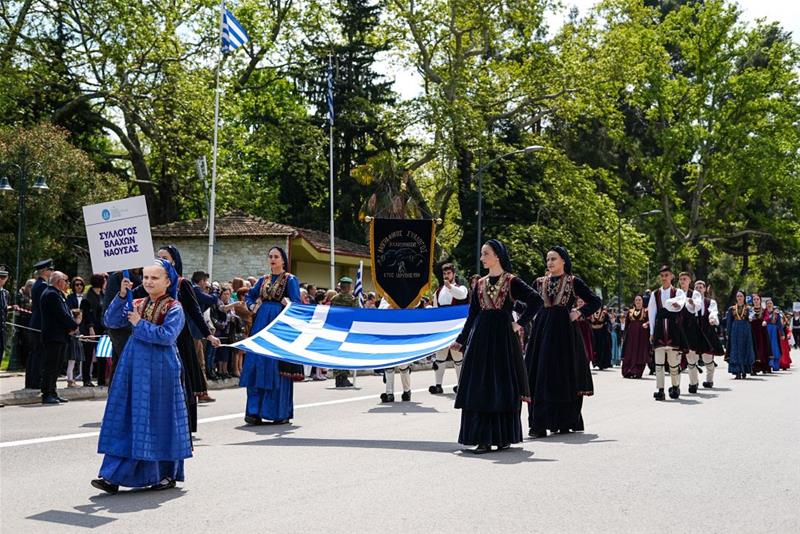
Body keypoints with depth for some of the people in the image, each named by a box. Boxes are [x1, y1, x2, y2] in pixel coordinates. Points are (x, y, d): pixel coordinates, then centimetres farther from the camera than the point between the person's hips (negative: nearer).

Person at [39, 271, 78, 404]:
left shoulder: (57, 294, 18)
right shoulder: (52, 295, -15)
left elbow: (65, 313, 15)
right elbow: (62, 315, -20)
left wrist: (70, 327, -1)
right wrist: (74, 326, -8)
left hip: (59, 336, 10)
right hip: (54, 337, -10)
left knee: (55, 367, 13)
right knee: (50, 366, -7)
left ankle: (52, 393, 19)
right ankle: (46, 395, -3)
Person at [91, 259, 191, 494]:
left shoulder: (174, 308, -6)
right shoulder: (136, 304, 12)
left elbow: (167, 335, -19)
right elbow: (111, 321, 3)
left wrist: (140, 324, -11)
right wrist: (121, 296, -9)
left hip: (160, 370, -6)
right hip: (134, 366, 6)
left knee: (158, 418, 0)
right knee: (125, 419, 3)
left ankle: (168, 474, 16)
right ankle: (114, 476, 5)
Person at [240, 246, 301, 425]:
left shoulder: (290, 279, 1)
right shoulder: (264, 280, 16)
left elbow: (297, 302, -9)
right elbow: (249, 295, 30)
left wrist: (288, 303, -29)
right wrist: (252, 306, 11)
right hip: (262, 323, 5)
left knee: (277, 366, -5)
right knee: (257, 365, -1)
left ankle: (281, 412, 1)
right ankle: (255, 412, 1)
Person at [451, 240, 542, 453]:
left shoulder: (512, 281, 0)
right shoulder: (480, 284, 13)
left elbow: (536, 300, -10)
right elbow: (472, 315, 13)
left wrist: (520, 324, -11)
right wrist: (461, 340, 7)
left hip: (503, 337, -4)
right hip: (481, 337, 4)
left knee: (503, 386, 1)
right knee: (480, 387, 0)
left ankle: (503, 437, 10)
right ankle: (484, 439, 2)